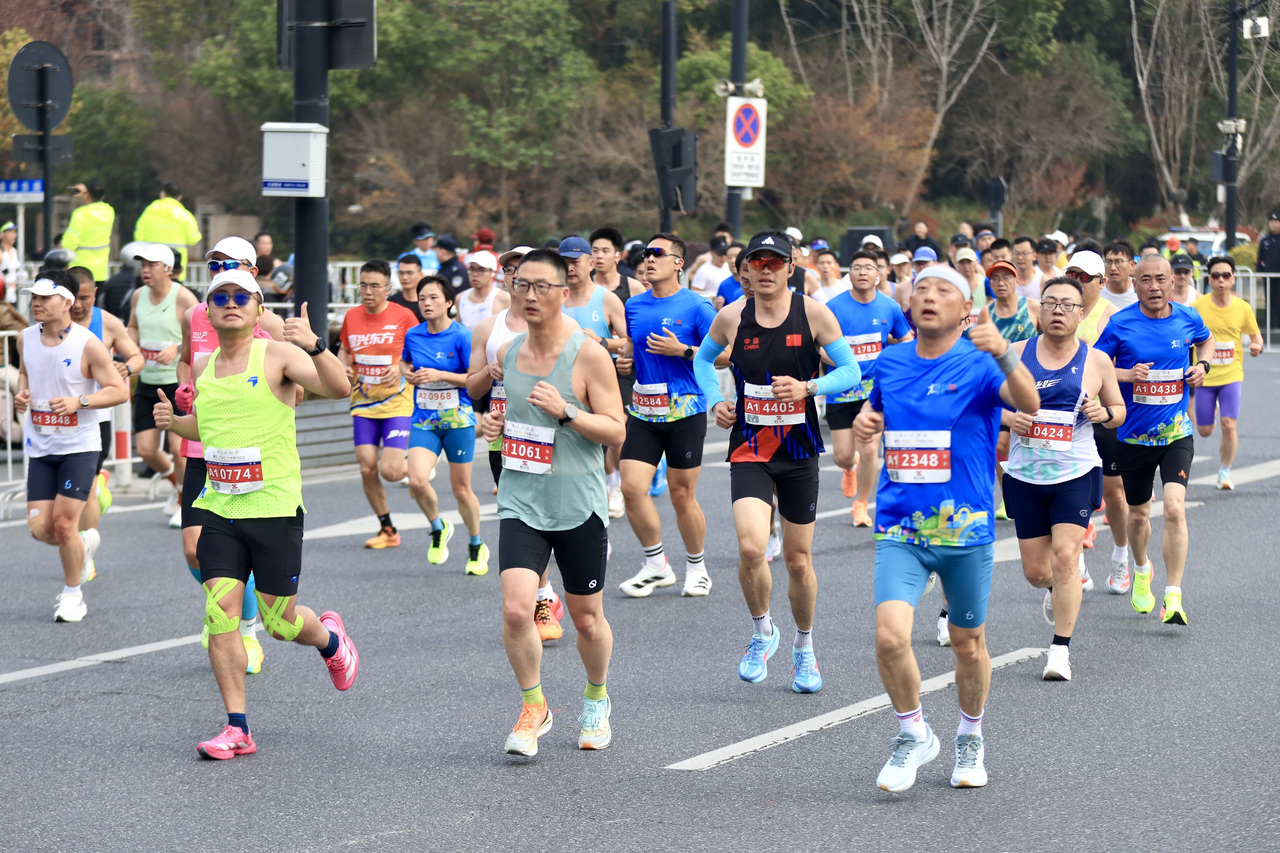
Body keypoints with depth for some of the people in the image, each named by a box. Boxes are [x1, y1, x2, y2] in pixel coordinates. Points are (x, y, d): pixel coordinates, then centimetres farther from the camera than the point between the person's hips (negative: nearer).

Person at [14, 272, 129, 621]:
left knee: (64, 523, -11)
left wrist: (79, 401, -23)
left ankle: (73, 593, 10)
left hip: (79, 446, -5)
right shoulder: (26, 338, 2)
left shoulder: (88, 345, -13)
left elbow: (120, 391, -9)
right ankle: (80, 541, 34)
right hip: (40, 446, 5)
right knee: (40, 529, -1)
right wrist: (21, 394, 1)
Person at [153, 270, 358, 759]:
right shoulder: (203, 370, 11)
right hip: (219, 511, 4)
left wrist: (314, 346, -36)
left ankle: (329, 639, 39)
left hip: (275, 508, -4)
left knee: (279, 620, 3)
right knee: (219, 614, -7)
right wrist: (173, 422, 8)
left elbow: (340, 389, -20)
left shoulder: (278, 355, -6)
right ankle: (237, 728, -3)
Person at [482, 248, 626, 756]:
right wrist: (497, 425, 3)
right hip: (521, 503, 3)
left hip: (578, 505, -3)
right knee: (515, 610, -15)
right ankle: (533, 708, 6)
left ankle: (596, 700, 38)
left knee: (587, 618, 10)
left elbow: (616, 431, -11)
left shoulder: (588, 356, -10)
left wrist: (565, 412, -23)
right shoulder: (508, 354, 6)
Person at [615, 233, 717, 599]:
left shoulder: (696, 306, -5)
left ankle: (697, 568, 21)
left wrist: (682, 350, -16)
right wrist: (622, 357, 2)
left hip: (684, 411, -4)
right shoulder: (634, 306, 10)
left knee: (682, 496, 1)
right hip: (643, 412, 4)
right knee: (632, 487, -8)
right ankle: (656, 565, 9)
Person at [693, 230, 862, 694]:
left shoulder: (813, 314, -7)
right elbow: (703, 359, 18)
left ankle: (803, 648, 32)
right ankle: (762, 632, 6)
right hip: (749, 450, 0)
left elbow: (852, 372, -4)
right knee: (751, 547, -20)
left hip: (798, 450, 0)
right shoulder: (731, 318, -2)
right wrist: (715, 401, 1)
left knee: (798, 560, 8)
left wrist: (807, 387, -21)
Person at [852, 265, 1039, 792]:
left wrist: (1004, 354, -45)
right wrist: (864, 420, 3)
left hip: (965, 529, -2)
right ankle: (914, 734, 6)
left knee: (968, 645, 11)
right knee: (890, 635, -17)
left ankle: (970, 738, 37)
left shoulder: (980, 366, -7)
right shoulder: (890, 364, 6)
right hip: (900, 530, 2)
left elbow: (1029, 403, -27)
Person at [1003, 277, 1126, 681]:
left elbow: (1119, 410, 13)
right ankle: (1056, 590, 44)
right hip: (1025, 476, 2)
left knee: (1065, 557, -16)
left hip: (1076, 474, -2)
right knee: (1036, 571, 6)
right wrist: (1007, 417, -11)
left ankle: (1061, 648, -5)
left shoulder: (1096, 361, 1)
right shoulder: (1016, 354, 1)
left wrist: (1105, 412, -10)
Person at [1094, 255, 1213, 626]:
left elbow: (1206, 340, 22)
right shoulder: (1120, 324, -9)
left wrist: (1202, 365, 2)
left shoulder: (1187, 319, -1)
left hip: (1176, 433, 0)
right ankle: (1142, 571, 47)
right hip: (1134, 435, 0)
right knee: (1138, 514, 15)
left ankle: (1173, 598, -14)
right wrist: (1127, 374, -20)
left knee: (1175, 509, -18)